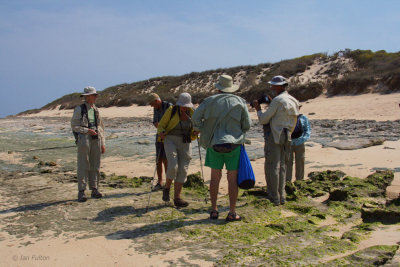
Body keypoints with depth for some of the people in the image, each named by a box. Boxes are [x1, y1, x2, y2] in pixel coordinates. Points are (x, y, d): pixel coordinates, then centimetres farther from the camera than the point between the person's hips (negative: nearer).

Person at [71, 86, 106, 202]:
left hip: (96, 140, 5)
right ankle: (81, 192, 1)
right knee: (83, 166, -4)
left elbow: (101, 127, 16)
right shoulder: (79, 109, -2)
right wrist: (87, 130, -17)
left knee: (95, 166, 8)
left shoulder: (96, 110, 13)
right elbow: (74, 126, -4)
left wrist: (103, 143, 12)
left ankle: (94, 190, 16)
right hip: (84, 139, -5)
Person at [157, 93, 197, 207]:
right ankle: (167, 188, 7)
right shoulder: (171, 111, -6)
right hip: (171, 141, -3)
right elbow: (160, 126, 0)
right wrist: (161, 133, -22)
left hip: (185, 144, 4)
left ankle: (177, 198, 4)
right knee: (173, 167, -20)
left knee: (183, 170, -3)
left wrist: (195, 133, -11)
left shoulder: (191, 113, 4)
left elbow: (192, 133, 13)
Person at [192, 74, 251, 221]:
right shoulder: (239, 102, 1)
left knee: (215, 177, 11)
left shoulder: (210, 100, 1)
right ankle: (232, 213, 6)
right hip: (234, 143, -1)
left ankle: (214, 210, 16)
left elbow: (196, 117, -6)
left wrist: (202, 132, 8)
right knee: (232, 179, 4)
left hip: (214, 143, 1)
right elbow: (247, 125, 1)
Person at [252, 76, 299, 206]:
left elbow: (264, 120, -11)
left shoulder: (277, 100, -13)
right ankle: (281, 197, 16)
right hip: (286, 137, 8)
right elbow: (293, 124, 17)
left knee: (272, 167, -2)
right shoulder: (294, 101, 13)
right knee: (282, 167, 13)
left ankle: (274, 197, 0)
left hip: (274, 136, -8)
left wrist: (258, 109, 5)